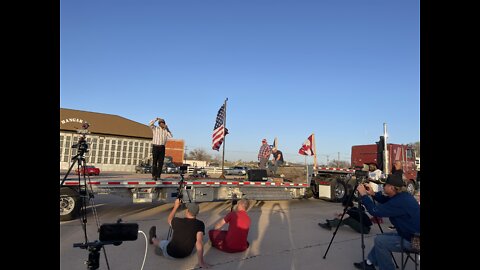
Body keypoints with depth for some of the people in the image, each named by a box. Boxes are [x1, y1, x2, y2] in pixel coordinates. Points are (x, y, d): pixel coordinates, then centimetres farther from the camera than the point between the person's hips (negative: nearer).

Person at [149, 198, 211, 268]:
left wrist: (175, 207, 7)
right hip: (187, 253, 2)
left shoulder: (177, 221, -22)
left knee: (161, 242, 30)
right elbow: (199, 242, -34)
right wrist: (201, 262, -30)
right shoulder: (200, 224, -23)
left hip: (171, 253, -1)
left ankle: (152, 239, 59)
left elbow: (169, 220, 3)